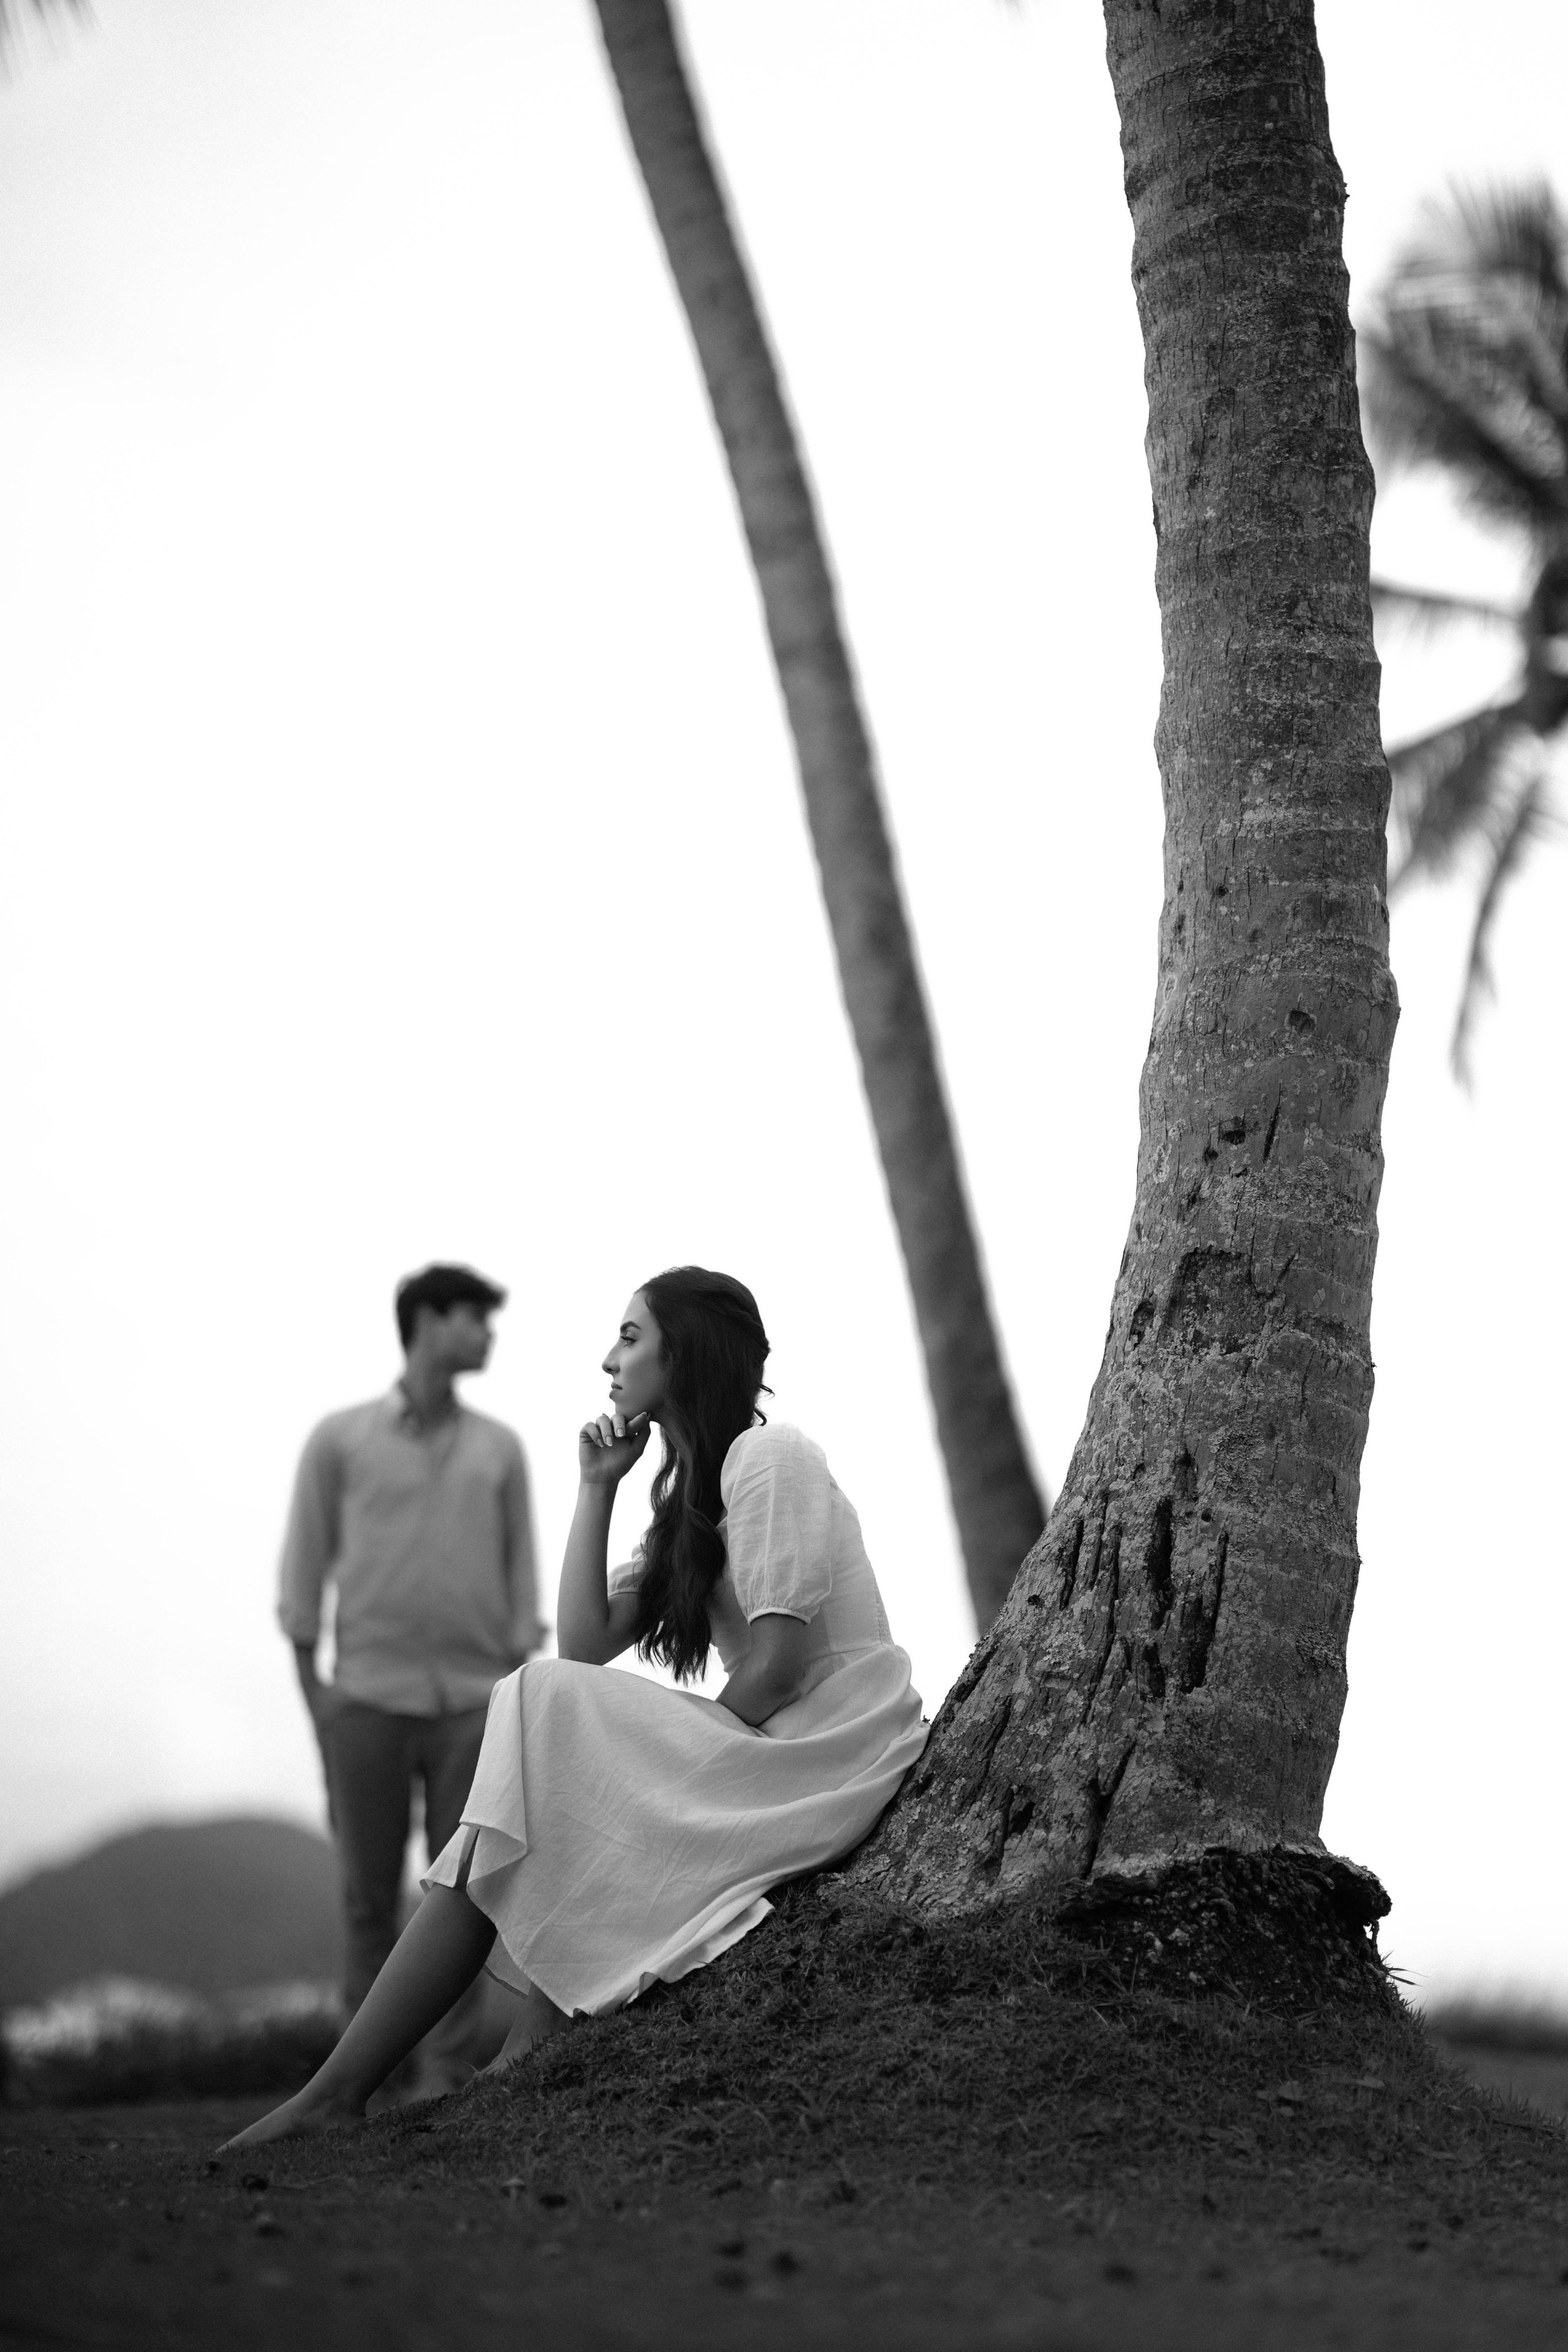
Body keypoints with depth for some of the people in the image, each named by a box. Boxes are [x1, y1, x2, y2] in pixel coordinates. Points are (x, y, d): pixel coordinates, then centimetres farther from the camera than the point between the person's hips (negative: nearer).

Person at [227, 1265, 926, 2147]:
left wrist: (680, 1762, -8)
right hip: (763, 1758, 9)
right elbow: (586, 1644, 9)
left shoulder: (769, 1455, -8)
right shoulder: (687, 1494, 20)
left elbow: (777, 1667, -16)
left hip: (830, 1757, -9)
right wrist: (597, 1487, 7)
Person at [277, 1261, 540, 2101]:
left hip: (471, 1707, 1)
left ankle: (444, 2080, -4)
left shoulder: (499, 1448, 10)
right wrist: (313, 1693, -7)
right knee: (369, 1897, 0)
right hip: (369, 1702, -1)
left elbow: (520, 1578, 9)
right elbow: (304, 1573, 3)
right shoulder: (339, 1439, 4)